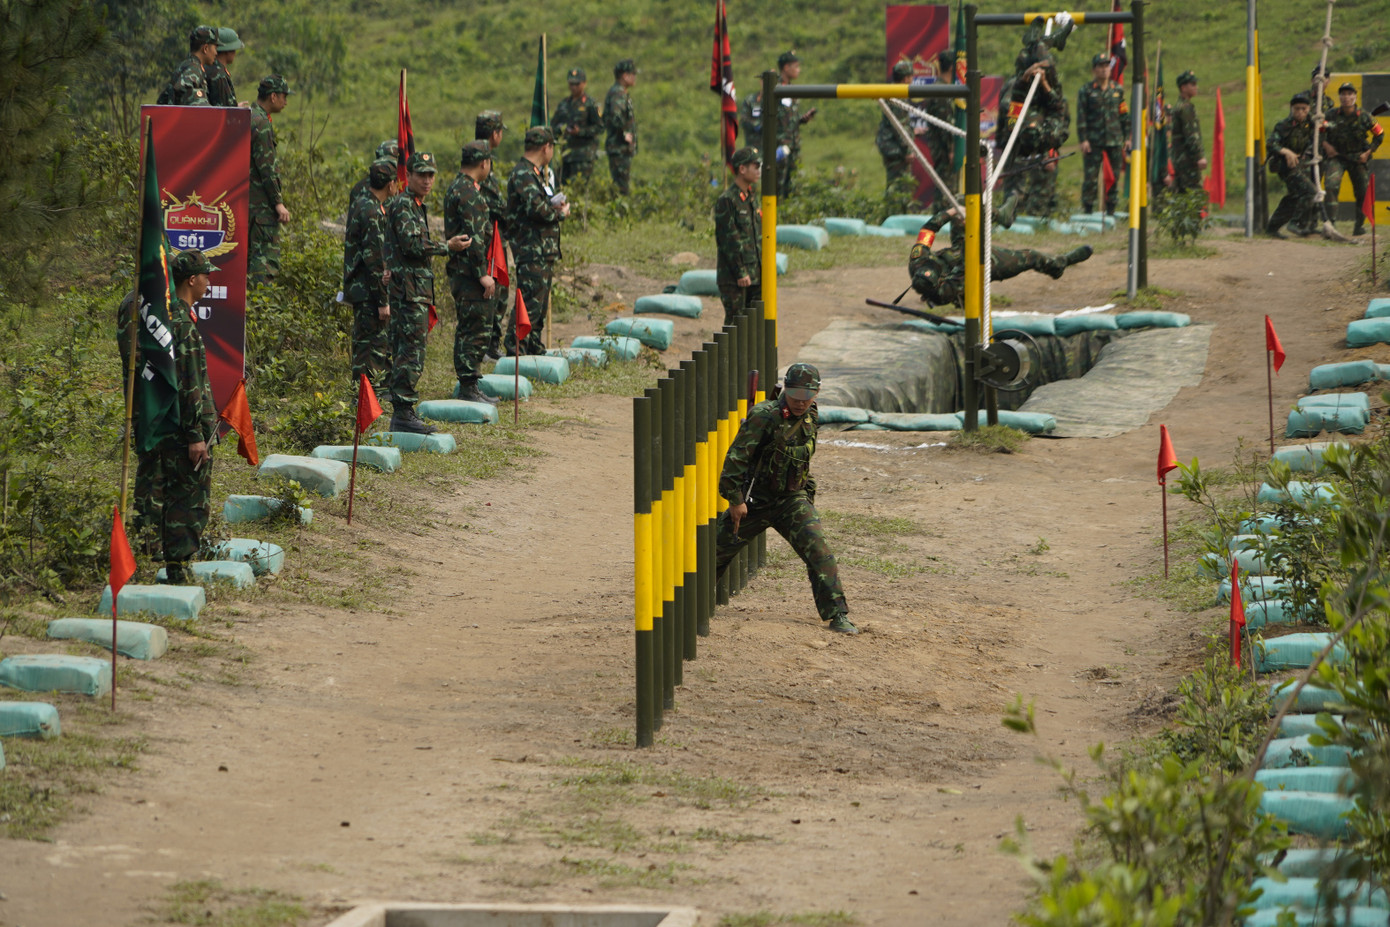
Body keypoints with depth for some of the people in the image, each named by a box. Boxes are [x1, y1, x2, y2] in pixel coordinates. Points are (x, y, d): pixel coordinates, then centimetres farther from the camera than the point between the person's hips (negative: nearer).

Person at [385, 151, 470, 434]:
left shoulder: (415, 206, 21)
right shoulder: (402, 205, -11)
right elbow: (412, 244, -21)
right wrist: (448, 246, -14)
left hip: (416, 291, 11)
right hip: (409, 290, -11)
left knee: (405, 353, 11)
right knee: (412, 354, -12)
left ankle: (402, 414, 14)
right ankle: (403, 413, -13)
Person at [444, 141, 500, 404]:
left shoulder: (457, 188, 17)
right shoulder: (469, 193, -17)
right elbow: (474, 237, -22)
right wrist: (483, 273, -22)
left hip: (460, 272, 11)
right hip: (471, 274, -11)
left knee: (468, 330, 14)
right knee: (476, 330, -9)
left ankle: (467, 387, 19)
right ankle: (468, 387, -9)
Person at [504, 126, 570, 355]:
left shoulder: (534, 173, 18)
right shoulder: (523, 175, -15)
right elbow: (536, 208, -27)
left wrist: (556, 207, 4)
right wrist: (559, 214, -10)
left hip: (543, 251, 11)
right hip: (531, 251, -11)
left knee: (540, 304, 16)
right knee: (530, 302, -12)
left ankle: (535, 349, 24)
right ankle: (515, 351, -12)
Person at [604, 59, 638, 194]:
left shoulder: (622, 92, 16)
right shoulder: (618, 93, -17)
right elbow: (615, 116, -34)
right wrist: (624, 133, -22)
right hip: (620, 147, -11)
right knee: (622, 185, -9)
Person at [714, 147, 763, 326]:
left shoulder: (752, 197, 14)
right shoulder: (727, 200, -13)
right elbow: (729, 240, -16)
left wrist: (761, 268, 15)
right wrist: (740, 273, -18)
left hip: (755, 274, 8)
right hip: (734, 277, -8)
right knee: (735, 321, -4)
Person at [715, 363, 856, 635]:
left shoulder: (810, 418, 1)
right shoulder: (764, 416, -20)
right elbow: (736, 457, -20)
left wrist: (809, 493, 18)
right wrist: (735, 499, -20)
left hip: (792, 500, 3)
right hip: (753, 500, -3)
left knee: (818, 550, -17)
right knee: (715, 552, 10)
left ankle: (837, 615, -15)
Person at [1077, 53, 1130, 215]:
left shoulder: (1117, 90, 11)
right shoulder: (1086, 91, 2)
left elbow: (1124, 115, 15)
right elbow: (1081, 117, -2)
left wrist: (1127, 137, 10)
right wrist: (1083, 139, -10)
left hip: (1115, 140, 3)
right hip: (1094, 141, -3)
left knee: (1114, 177, 4)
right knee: (1091, 177, -6)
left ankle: (1111, 210, 11)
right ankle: (1088, 210, 1)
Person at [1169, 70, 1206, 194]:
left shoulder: (1178, 107, 19)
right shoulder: (1186, 108, -13)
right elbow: (1191, 136, -19)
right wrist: (1200, 157, -21)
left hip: (1178, 159, 10)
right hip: (1188, 159, -10)